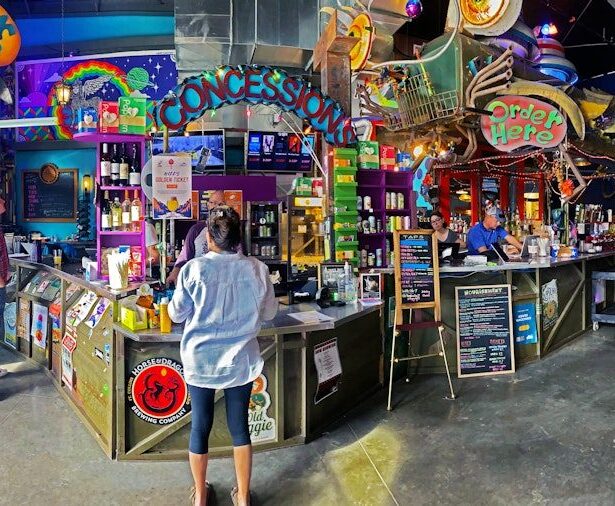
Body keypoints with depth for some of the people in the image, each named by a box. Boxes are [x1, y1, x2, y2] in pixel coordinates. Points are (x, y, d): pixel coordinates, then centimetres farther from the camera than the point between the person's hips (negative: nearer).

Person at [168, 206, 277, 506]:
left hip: (200, 360, -1)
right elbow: (269, 313, 3)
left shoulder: (194, 269, -15)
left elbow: (176, 314, -3)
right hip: (240, 361, 1)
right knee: (239, 426, 15)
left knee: (200, 426, 16)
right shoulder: (257, 269, -10)